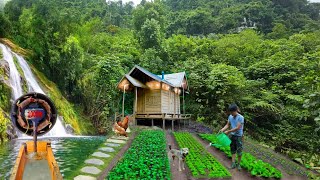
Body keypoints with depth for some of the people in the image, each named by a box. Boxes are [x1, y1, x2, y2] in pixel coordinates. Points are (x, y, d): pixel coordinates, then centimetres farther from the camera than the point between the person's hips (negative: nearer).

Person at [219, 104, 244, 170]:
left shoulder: (240, 117, -18)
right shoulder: (230, 116, -1)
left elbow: (237, 128, -22)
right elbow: (227, 125, 5)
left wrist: (228, 131, -20)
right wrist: (222, 130, -12)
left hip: (238, 136, -5)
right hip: (232, 135, 5)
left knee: (239, 151, 3)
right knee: (233, 150, 12)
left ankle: (238, 164, 21)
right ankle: (233, 163, 22)